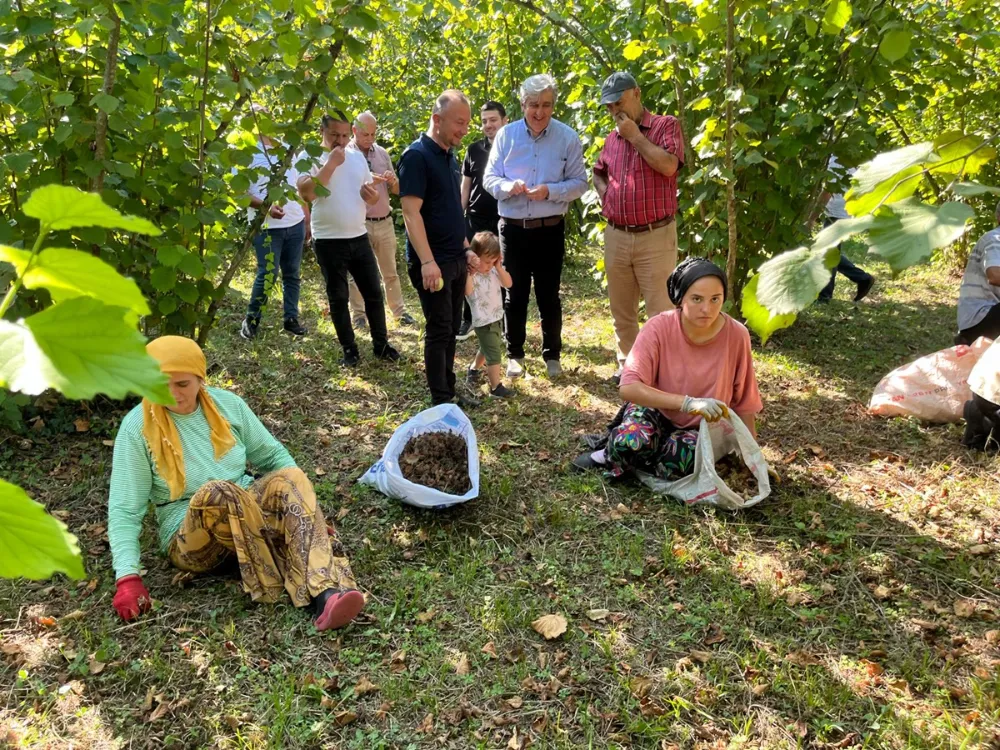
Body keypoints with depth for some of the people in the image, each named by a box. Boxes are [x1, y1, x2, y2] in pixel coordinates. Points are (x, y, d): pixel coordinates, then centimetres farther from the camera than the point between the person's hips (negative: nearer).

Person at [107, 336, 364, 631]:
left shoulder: (227, 404, 1)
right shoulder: (137, 427, -9)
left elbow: (272, 455, 10)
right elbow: (124, 509, -9)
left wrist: (307, 510, 0)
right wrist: (128, 577, -22)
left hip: (248, 514, 4)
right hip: (190, 539, -3)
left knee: (289, 478, -28)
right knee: (216, 493, -36)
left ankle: (326, 591, -45)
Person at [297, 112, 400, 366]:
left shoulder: (357, 156, 8)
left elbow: (373, 195, 16)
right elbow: (306, 193, -25)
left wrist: (372, 195, -8)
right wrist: (331, 163, -23)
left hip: (359, 237, 5)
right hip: (329, 241, -4)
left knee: (373, 293, 9)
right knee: (338, 298, 5)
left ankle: (381, 344, 21)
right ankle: (349, 350, 17)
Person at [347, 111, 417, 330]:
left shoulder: (382, 153, 8)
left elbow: (396, 191, 12)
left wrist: (393, 181, -10)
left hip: (385, 222, 4)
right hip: (359, 223, -4)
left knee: (390, 271, 12)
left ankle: (399, 311, 21)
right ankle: (359, 315, 14)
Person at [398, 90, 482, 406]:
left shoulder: (450, 157, 13)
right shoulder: (417, 155, -13)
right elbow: (411, 213, -19)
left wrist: (466, 249, 17)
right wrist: (427, 261, -25)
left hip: (456, 260, 8)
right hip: (432, 262, -8)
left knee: (451, 328, 13)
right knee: (439, 330, -2)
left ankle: (449, 389, 25)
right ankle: (440, 399, 9)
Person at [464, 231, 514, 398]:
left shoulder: (495, 270, 1)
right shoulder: (471, 274, -20)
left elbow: (508, 283, -6)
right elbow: (467, 292, -36)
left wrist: (499, 267, -13)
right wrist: (469, 273, -38)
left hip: (496, 317, 8)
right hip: (483, 321, -8)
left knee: (486, 349, 28)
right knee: (494, 354, -7)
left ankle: (473, 369, 51)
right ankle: (496, 388, 0)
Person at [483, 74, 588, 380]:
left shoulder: (568, 137, -3)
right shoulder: (506, 135, 1)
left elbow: (579, 183, -2)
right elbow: (489, 178, 3)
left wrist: (551, 191, -20)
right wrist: (509, 186, -19)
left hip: (550, 229, -1)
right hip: (513, 228, 1)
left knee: (549, 296, 8)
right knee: (515, 295, 10)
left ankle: (552, 354, 23)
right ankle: (514, 354, 23)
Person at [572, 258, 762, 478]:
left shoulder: (736, 335, -18)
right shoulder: (659, 328, -22)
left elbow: (743, 402, -5)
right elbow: (628, 388, -32)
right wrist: (689, 402, -42)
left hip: (701, 427, 2)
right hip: (657, 410, -1)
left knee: (678, 461, -32)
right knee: (630, 441, -35)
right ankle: (613, 451, 1)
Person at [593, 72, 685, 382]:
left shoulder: (666, 125, -3)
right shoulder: (612, 137, 14)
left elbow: (668, 165, -20)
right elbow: (598, 172, 30)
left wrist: (635, 136, -12)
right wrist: (604, 192, 8)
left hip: (655, 237, -6)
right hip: (616, 236, 6)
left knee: (660, 311, -4)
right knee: (621, 310, 13)